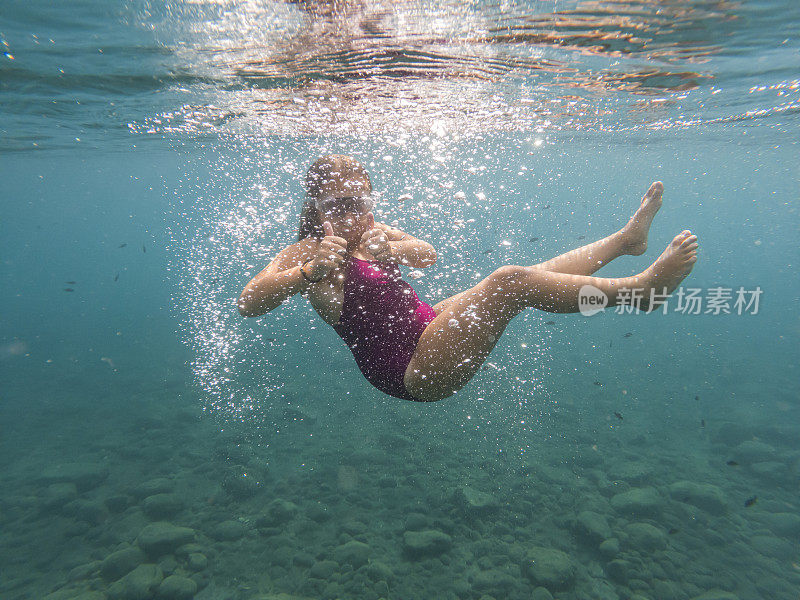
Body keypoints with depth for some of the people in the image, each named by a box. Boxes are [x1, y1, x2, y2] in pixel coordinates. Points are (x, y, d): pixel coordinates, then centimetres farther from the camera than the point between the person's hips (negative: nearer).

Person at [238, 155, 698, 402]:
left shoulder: (369, 231, 11)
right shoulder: (307, 253, -9)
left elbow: (429, 255, 6)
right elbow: (249, 303, -22)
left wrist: (393, 249, -16)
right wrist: (310, 272, -40)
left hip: (428, 330, 9)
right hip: (412, 370, -9)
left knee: (534, 276, 5)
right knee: (511, 281, -24)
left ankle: (626, 238, 20)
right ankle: (642, 288, -12)